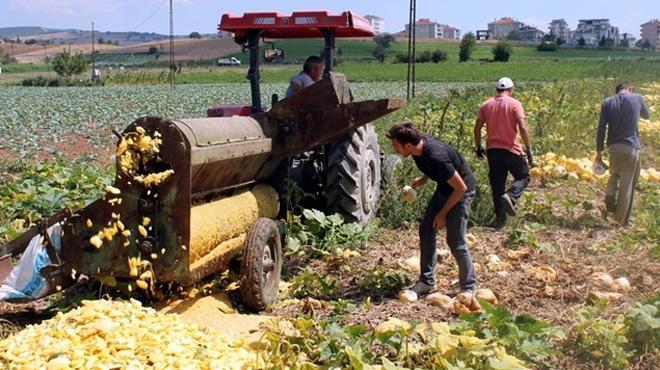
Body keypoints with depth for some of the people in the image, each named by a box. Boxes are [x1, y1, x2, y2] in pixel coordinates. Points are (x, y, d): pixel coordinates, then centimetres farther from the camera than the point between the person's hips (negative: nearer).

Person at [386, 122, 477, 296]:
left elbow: (461, 187, -27)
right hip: (444, 187, 9)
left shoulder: (436, 157, -36)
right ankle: (427, 282, 12)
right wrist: (423, 179, 1)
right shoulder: (419, 144, -12)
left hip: (460, 191, -9)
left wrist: (443, 213, -18)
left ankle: (469, 287, 8)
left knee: (455, 241, -9)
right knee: (426, 229, 5)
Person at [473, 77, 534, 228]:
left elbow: (477, 128, 8)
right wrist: (529, 149, -10)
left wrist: (479, 147, 18)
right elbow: (523, 128, -14)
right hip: (511, 149, -4)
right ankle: (510, 197, -16)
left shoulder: (486, 105, 8)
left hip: (492, 150, 4)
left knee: (497, 185, 11)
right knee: (523, 176, 12)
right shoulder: (514, 104, -5)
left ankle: (500, 218, 11)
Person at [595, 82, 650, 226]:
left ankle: (610, 201, 8)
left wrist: (599, 152, 5)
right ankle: (622, 220, 12)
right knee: (627, 184, 5)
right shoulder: (637, 98, 0)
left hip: (614, 147, 2)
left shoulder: (607, 102, 2)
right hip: (631, 148, -2)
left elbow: (601, 129, -1)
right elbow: (647, 115, 20)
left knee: (614, 175, 28)